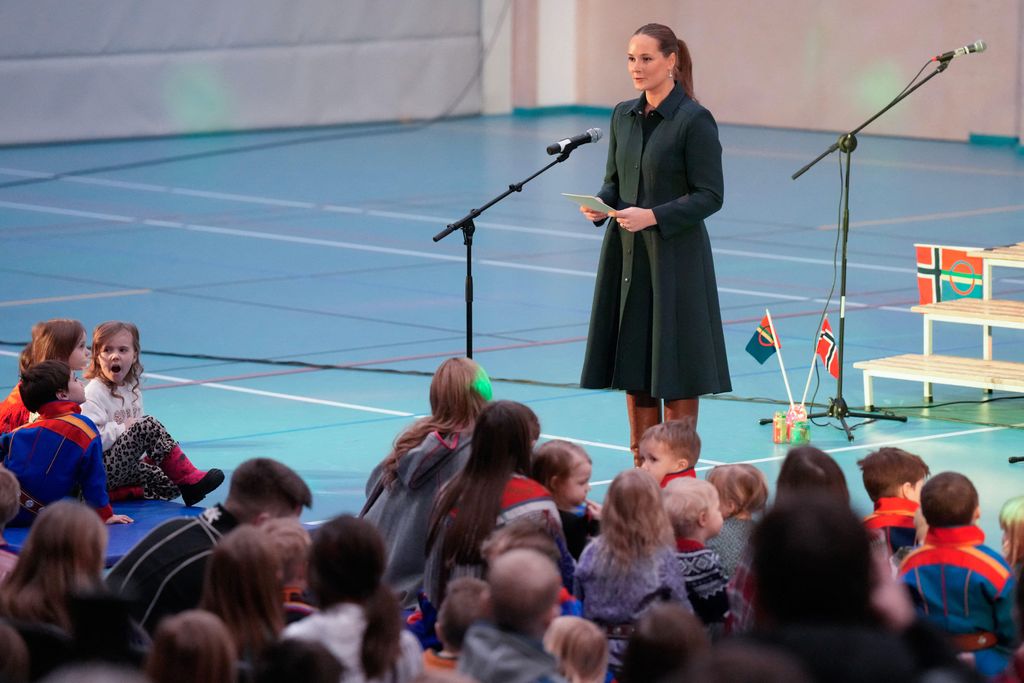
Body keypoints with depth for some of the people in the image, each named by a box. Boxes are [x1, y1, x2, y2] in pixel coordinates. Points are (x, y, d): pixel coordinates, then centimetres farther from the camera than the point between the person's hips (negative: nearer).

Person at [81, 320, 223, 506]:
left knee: (171, 486, -12)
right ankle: (190, 479, -24)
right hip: (102, 468, -8)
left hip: (127, 465, 8)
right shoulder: (94, 393, -13)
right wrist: (123, 428, -17)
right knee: (148, 425, -25)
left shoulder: (132, 390, 13)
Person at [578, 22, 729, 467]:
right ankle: (643, 467, 17)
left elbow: (710, 195, -12)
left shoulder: (694, 120, -11)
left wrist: (654, 216, -23)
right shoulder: (623, 116, 8)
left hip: (674, 256, -6)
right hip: (626, 255, 6)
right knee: (633, 364, 9)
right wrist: (599, 206, -6)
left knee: (673, 364, 0)